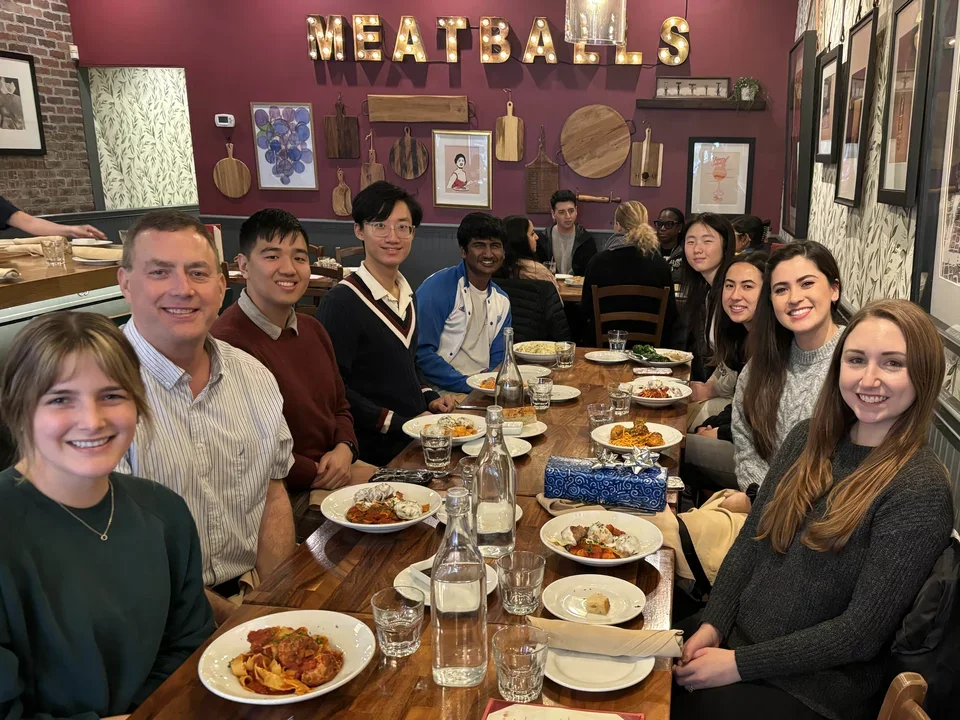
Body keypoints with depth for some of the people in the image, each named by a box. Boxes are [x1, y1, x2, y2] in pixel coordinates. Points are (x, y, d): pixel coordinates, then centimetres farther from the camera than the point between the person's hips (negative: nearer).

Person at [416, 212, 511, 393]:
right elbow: (421, 353, -14)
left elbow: (497, 360, 13)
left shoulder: (502, 301, 11)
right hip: (442, 395, -5)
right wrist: (468, 384, -17)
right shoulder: (437, 288, -9)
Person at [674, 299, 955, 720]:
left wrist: (739, 664, -16)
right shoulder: (808, 438, 2)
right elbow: (751, 540, 6)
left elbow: (863, 632, -17)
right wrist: (713, 625, -7)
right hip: (732, 637, 5)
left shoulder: (920, 488, -17)